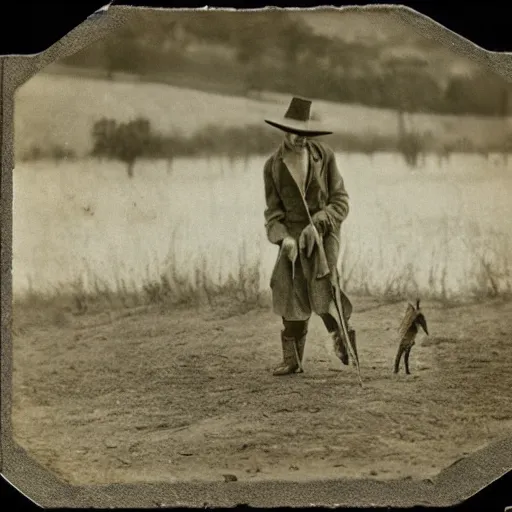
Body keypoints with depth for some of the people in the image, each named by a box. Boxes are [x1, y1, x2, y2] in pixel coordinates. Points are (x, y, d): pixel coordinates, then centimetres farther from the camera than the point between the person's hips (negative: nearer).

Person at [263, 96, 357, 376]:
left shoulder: (324, 154, -6)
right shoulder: (272, 166, -1)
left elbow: (340, 200, -4)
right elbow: (273, 211, 2)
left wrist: (316, 225, -19)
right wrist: (284, 238, -17)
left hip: (323, 230, -2)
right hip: (292, 234, 2)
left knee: (323, 286, -17)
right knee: (292, 293, 1)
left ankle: (341, 333, 10)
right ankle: (292, 358, 10)